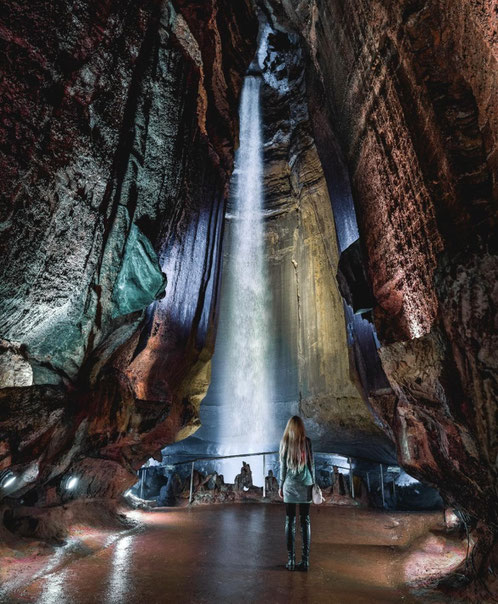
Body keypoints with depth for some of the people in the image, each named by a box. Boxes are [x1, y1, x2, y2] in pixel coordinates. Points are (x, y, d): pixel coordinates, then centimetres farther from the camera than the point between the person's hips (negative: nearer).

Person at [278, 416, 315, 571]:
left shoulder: (285, 442, -5)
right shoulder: (307, 442, -3)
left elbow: (283, 466, -1)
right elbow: (311, 464, 2)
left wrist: (281, 486, 8)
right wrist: (312, 483, 13)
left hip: (290, 485, -1)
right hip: (305, 485, 1)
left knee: (290, 521, 6)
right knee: (305, 521, 8)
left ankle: (291, 560, 9)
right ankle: (305, 560, 10)